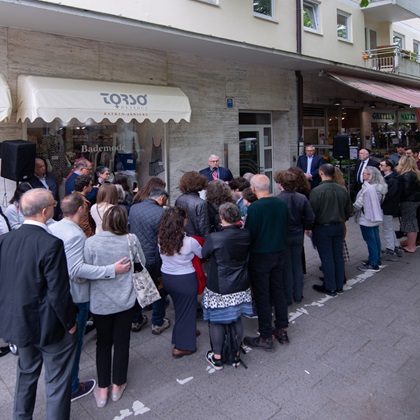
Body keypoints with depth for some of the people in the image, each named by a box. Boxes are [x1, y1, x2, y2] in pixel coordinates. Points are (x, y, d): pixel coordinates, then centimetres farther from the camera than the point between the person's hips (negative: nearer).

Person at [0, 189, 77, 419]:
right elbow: (58, 293, -23)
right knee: (57, 380, 11)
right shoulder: (51, 244, -26)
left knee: (26, 372, 27)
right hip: (48, 324, -7)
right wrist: (70, 322, -9)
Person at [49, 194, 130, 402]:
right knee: (73, 340, 9)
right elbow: (77, 269, -30)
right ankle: (71, 388, 26)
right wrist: (112, 269, -31)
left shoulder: (51, 229, -2)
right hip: (75, 295, -8)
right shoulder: (76, 234, -25)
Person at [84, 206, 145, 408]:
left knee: (103, 343, 17)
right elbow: (142, 263, 0)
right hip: (125, 300, 1)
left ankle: (102, 390, 25)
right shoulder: (131, 240, -14)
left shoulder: (91, 242, -19)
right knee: (121, 342, 16)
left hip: (100, 302, 0)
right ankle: (117, 386, 32)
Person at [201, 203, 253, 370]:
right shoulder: (246, 235, -9)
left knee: (216, 321, 12)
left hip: (219, 289, -4)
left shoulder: (213, 238, -21)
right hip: (240, 287, 4)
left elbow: (203, 255, -3)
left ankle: (217, 357, 25)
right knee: (237, 320, 19)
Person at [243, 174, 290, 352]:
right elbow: (286, 228, 8)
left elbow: (250, 234, -17)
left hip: (260, 257, -6)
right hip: (279, 254, 6)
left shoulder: (254, 208, -21)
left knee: (262, 297, 5)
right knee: (279, 291, 18)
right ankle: (282, 330, 30)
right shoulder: (282, 204, -2)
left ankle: (266, 337, 15)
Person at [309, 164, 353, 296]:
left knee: (327, 258, 3)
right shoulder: (342, 190, 1)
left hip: (322, 228, -5)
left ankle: (330, 287, 11)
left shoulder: (317, 191, -18)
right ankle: (339, 285, 24)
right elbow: (349, 211, 8)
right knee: (338, 256, 13)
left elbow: (311, 212, -16)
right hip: (339, 227, 6)